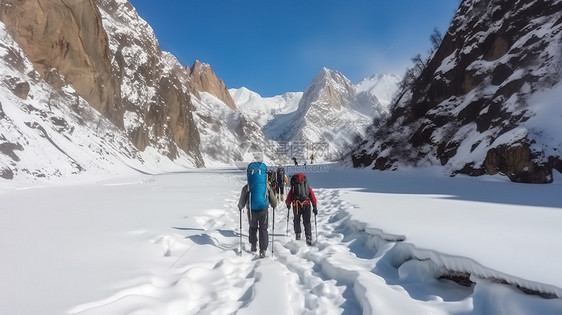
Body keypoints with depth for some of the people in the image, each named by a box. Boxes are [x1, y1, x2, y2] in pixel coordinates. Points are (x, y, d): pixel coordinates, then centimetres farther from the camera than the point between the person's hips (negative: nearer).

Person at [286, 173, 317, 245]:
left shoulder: (293, 188, 17)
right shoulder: (308, 188, 20)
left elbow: (288, 199, 16)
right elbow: (313, 198, 14)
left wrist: (288, 205, 34)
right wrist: (315, 207, 18)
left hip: (296, 205, -1)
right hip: (306, 205, 1)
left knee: (296, 220, 20)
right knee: (307, 222, 6)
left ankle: (298, 235, 16)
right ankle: (309, 238, -3)